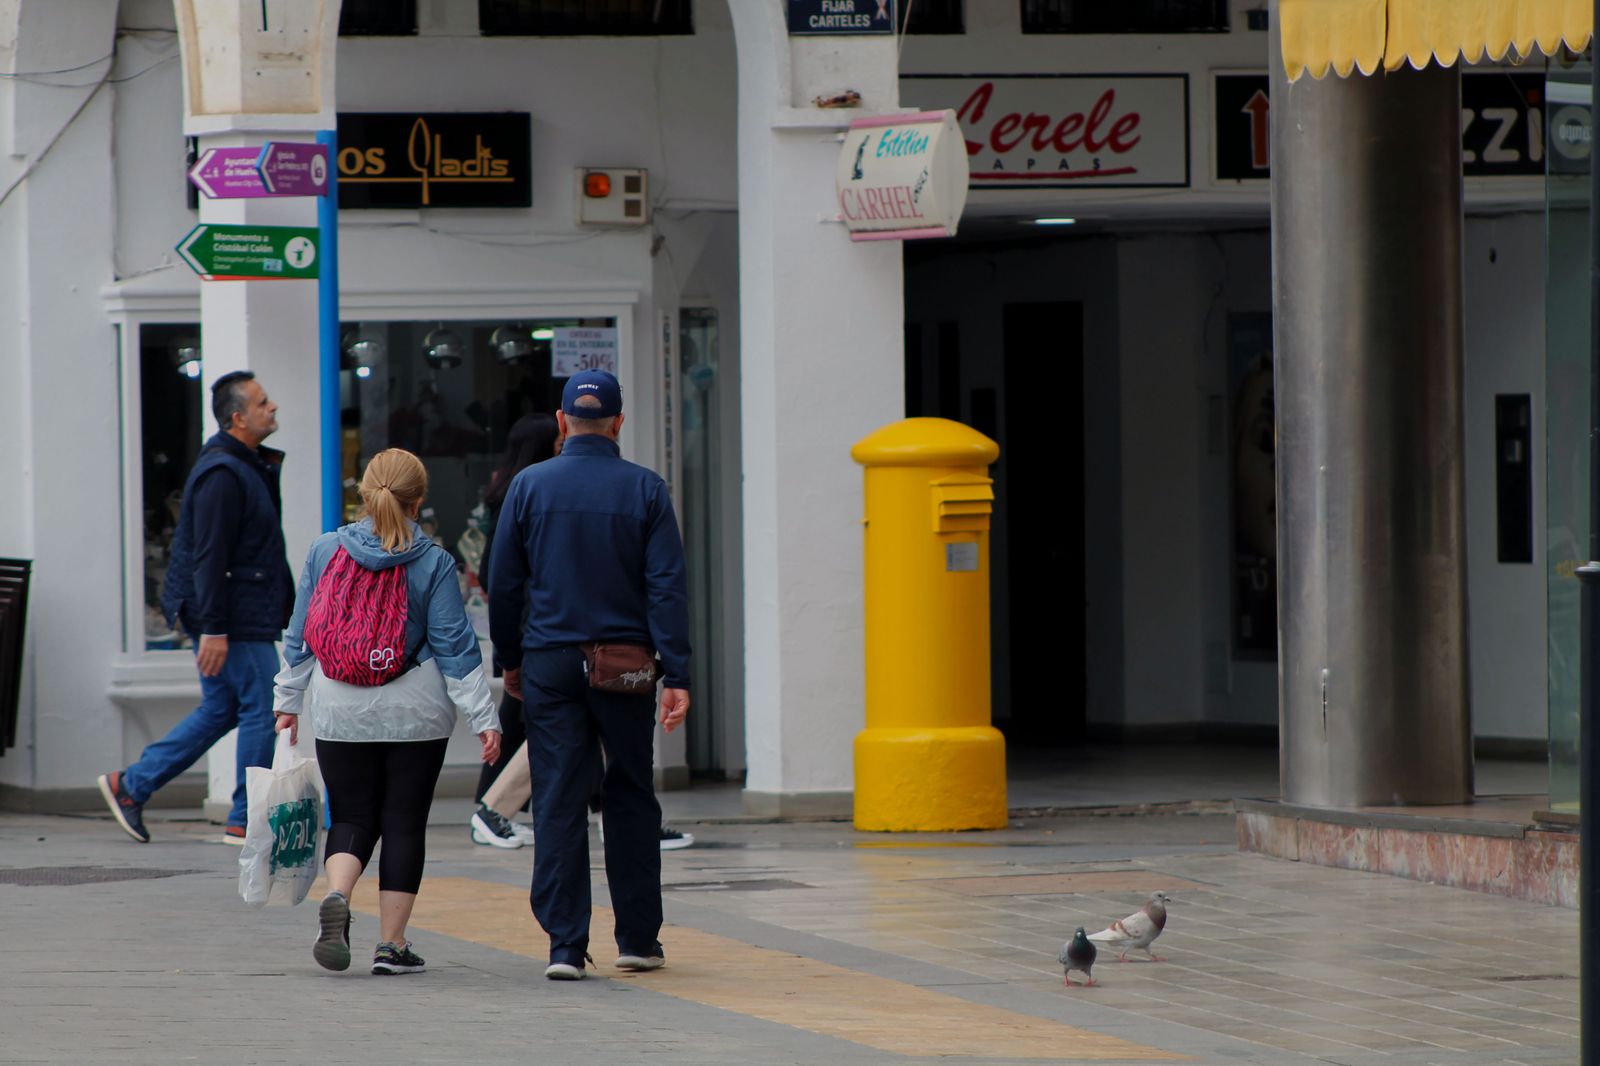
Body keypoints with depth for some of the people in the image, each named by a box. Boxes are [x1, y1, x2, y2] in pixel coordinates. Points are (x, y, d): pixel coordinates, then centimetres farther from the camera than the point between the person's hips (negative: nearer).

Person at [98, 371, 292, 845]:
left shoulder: (247, 466, 15)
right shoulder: (221, 474, -18)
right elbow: (209, 556, -22)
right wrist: (213, 629, -25)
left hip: (242, 611, 11)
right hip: (233, 618, -11)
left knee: (220, 709, 15)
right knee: (263, 708, -4)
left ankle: (131, 785, 18)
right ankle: (247, 821, 2)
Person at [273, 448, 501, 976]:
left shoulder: (325, 551, 0)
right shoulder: (433, 563, -7)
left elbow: (300, 636, 6)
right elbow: (455, 648, -7)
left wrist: (287, 701, 15)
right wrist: (484, 719, -4)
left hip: (341, 715, 2)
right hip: (414, 715, -2)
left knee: (351, 818, 10)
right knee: (403, 823, 6)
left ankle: (336, 897, -19)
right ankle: (391, 944, 5)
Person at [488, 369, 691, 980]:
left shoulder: (530, 487, 0)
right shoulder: (645, 490, -1)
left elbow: (503, 584, 3)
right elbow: (667, 588, -6)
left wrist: (509, 660, 15)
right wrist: (676, 676, -6)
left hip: (550, 663, 0)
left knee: (558, 803, 0)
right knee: (632, 799, 12)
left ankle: (565, 945, -7)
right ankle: (638, 938, 15)